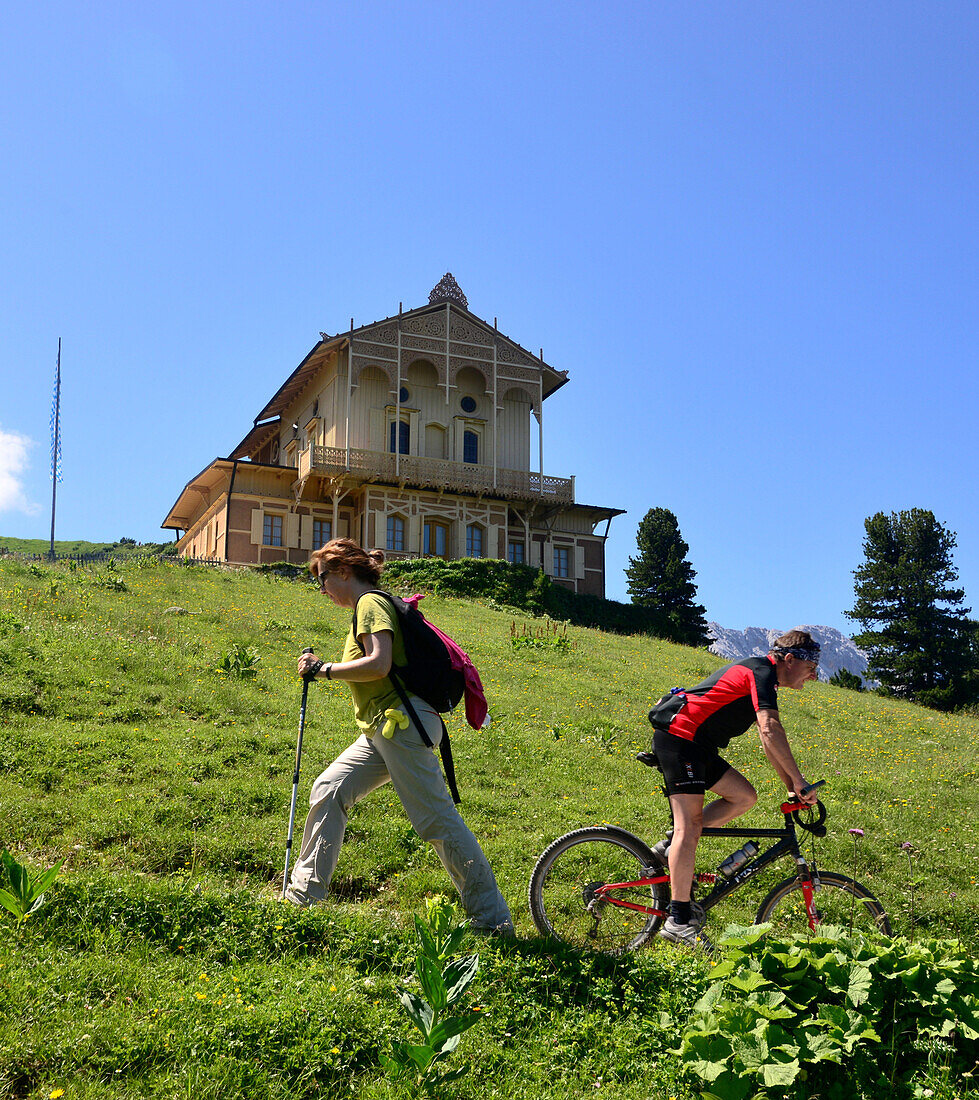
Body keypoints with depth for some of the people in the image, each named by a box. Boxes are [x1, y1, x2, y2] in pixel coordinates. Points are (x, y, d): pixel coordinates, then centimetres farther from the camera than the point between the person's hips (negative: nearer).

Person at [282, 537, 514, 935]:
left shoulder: (370, 603, -7)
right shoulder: (374, 606, 23)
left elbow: (378, 664, -21)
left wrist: (323, 669, -12)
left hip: (403, 723, -11)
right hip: (383, 728, 11)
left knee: (436, 818, -10)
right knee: (329, 791, 5)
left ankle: (493, 920, -6)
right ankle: (302, 897, 9)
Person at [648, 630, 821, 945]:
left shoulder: (760, 676, 20)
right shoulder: (762, 671, -11)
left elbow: (769, 741, 23)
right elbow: (770, 730, -25)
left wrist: (792, 788, 18)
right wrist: (798, 780, -23)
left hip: (696, 745, 10)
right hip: (679, 736, -10)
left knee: (745, 796, 6)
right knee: (689, 825, -13)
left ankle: (670, 848, 7)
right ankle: (679, 920, -12)